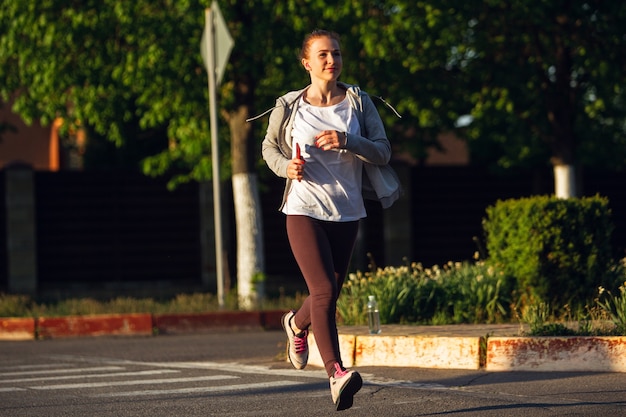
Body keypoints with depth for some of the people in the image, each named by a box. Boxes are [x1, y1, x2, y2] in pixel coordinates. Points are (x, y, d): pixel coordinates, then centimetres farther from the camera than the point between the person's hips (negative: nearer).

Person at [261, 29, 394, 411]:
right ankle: (337, 373, -22)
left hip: (347, 213, 3)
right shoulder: (289, 107, -1)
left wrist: (347, 141, -20)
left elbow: (383, 152, -3)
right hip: (304, 210, -3)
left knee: (330, 294, 16)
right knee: (324, 292, -17)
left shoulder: (358, 102, 2)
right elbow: (270, 147, 14)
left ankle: (297, 324, 50)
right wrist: (285, 166, -8)